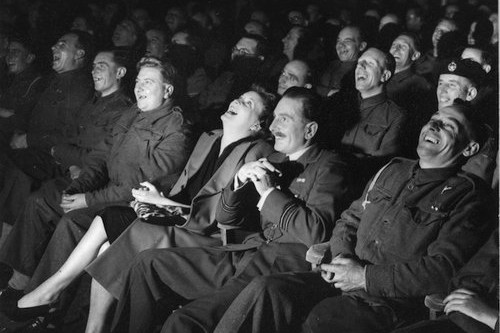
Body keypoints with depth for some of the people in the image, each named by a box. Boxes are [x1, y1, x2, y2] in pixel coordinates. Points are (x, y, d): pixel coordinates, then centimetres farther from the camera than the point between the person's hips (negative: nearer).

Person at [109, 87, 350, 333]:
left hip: (284, 267, -8)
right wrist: (240, 180, -2)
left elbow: (316, 234, -18)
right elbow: (224, 218, 18)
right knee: (148, 262, 2)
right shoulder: (273, 162, 19)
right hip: (247, 255, 8)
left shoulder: (328, 167, -3)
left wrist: (269, 192, -13)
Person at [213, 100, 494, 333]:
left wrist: (365, 277, -13)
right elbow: (349, 220, 25)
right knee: (267, 289, -20)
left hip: (394, 302, -6)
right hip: (344, 281, 6)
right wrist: (341, 256, 1)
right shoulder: (392, 170, 20)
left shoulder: (466, 197, 0)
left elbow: (442, 270, -11)